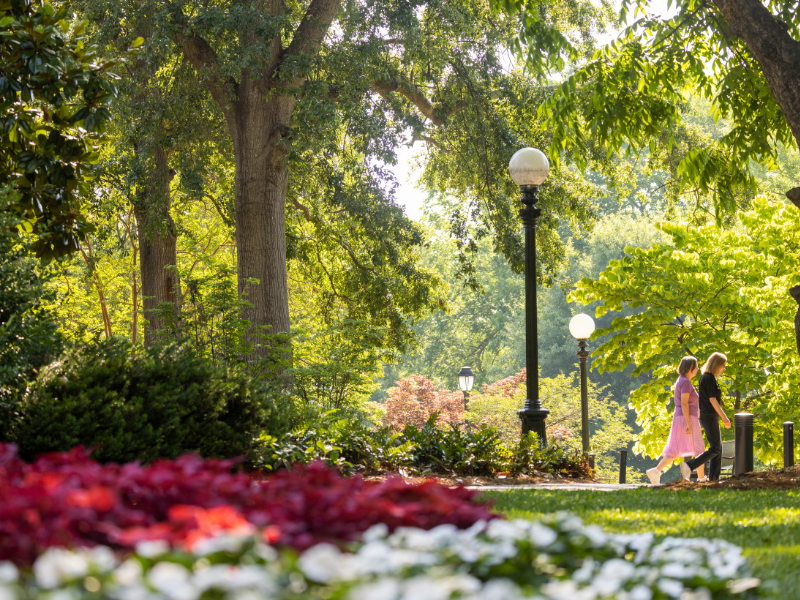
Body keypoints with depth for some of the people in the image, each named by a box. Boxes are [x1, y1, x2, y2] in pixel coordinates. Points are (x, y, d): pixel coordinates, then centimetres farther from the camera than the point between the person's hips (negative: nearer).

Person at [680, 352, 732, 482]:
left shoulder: (705, 378, 14)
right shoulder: (709, 378, -15)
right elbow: (712, 399, -19)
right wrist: (724, 417, -18)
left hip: (707, 417, 10)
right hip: (710, 417, -10)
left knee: (718, 448, 11)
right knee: (715, 449, -10)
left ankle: (714, 477, 11)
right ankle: (689, 466, -15)